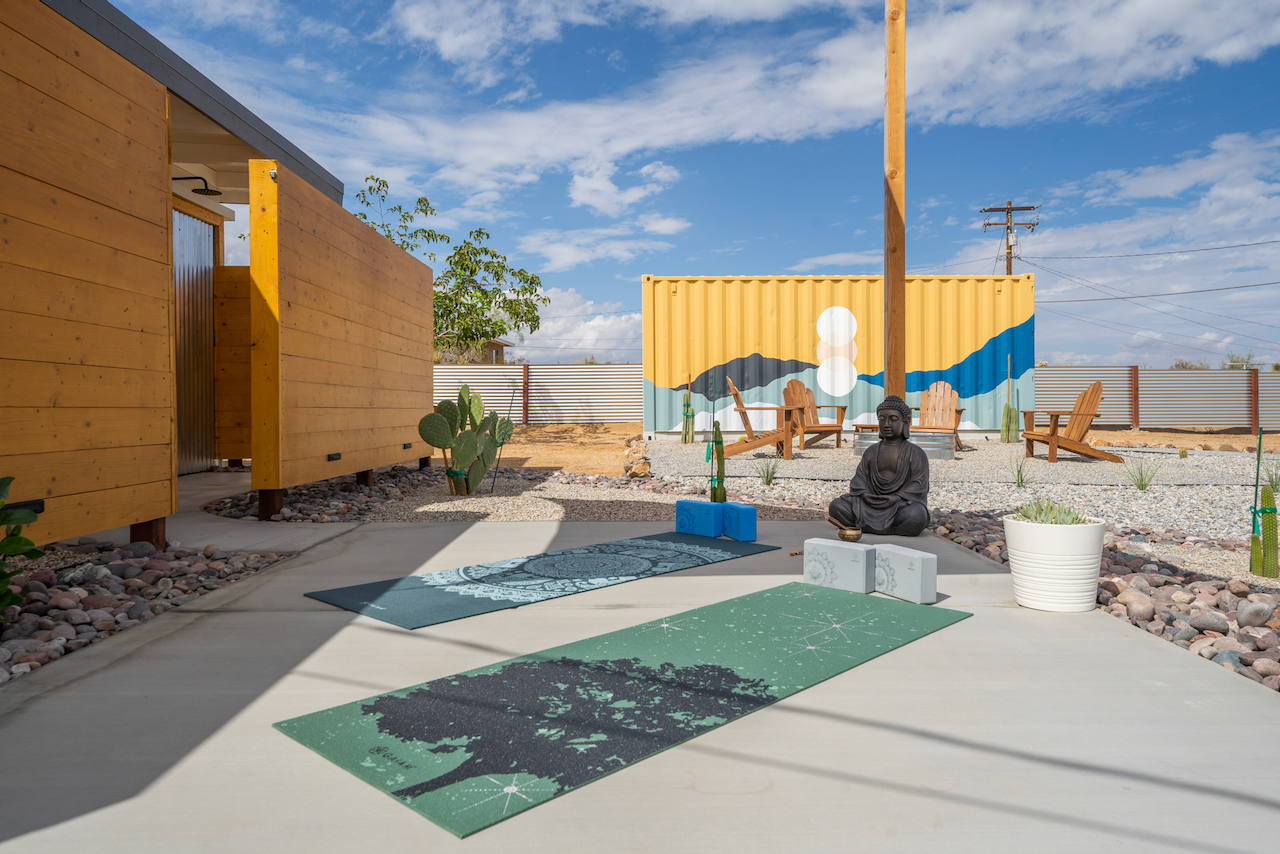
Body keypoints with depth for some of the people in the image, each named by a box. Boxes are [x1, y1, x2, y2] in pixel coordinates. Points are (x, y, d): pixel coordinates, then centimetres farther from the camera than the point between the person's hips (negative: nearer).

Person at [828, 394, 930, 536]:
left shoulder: (915, 453, 5)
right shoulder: (872, 451, 17)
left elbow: (918, 486, -6)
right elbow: (860, 477, 8)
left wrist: (893, 500, -20)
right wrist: (867, 495, -14)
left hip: (902, 505, -4)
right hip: (871, 505, 4)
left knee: (916, 515, -39)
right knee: (837, 506, -20)